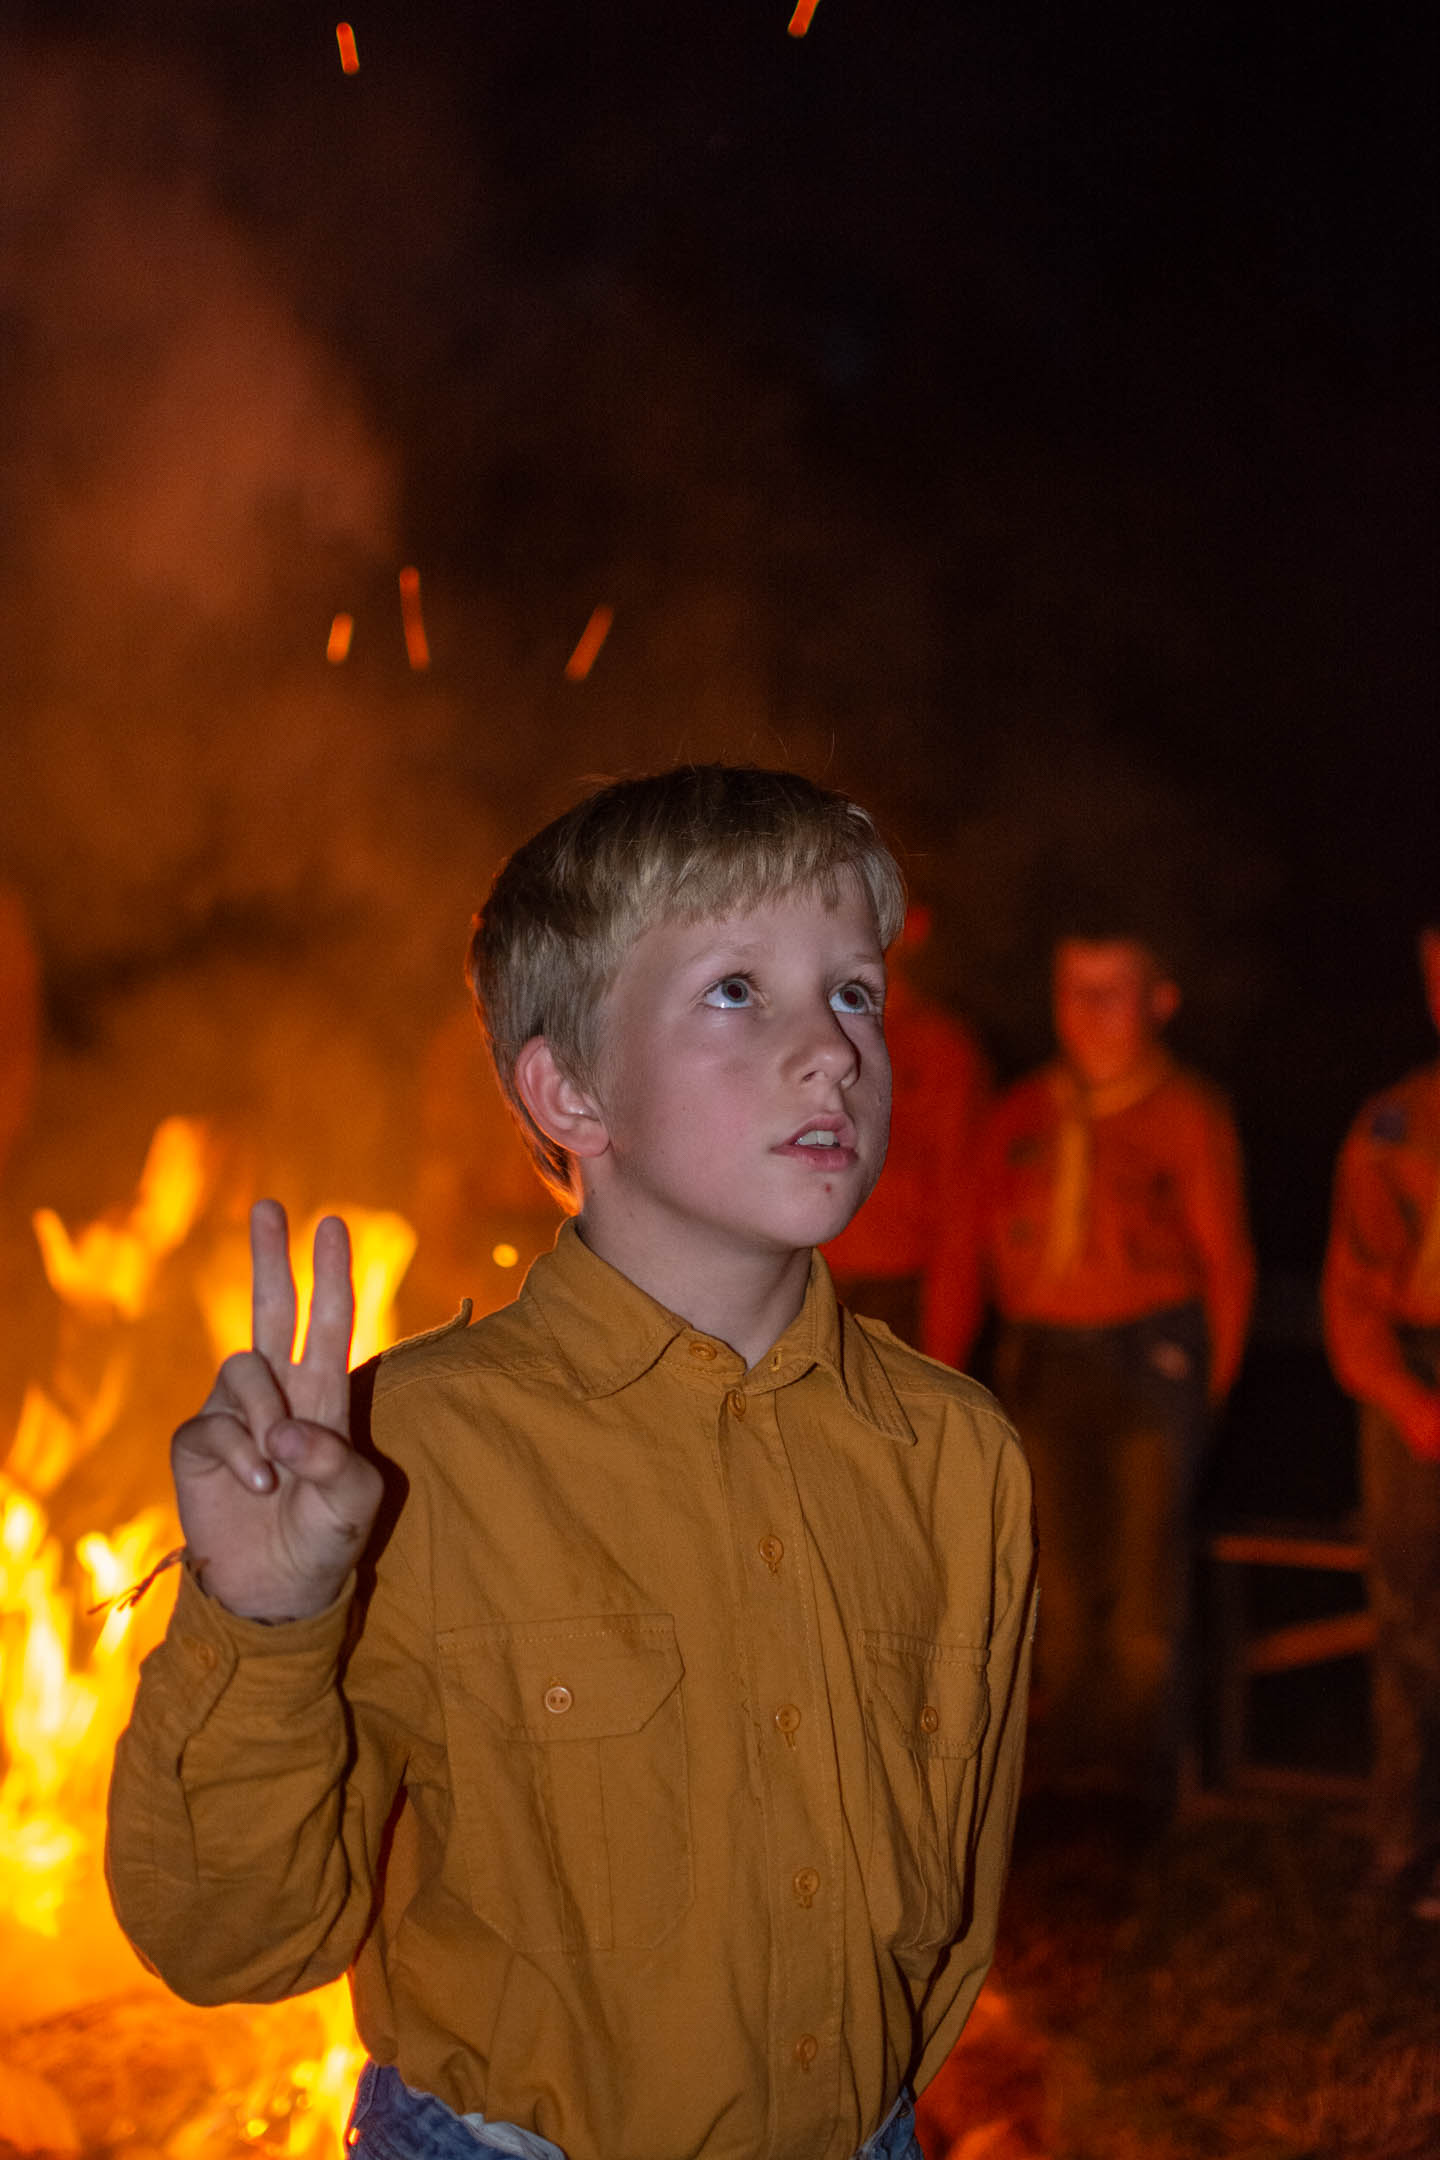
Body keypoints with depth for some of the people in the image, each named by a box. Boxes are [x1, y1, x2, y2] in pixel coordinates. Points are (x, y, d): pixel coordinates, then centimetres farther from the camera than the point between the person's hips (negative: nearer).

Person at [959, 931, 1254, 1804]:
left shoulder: (1188, 1112, 0)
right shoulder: (1023, 1112, 10)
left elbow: (1226, 1258, 2)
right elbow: (985, 1246, 15)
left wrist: (1210, 1381, 2)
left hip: (1151, 1358, -3)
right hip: (1044, 1362, 4)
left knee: (1145, 1579, -4)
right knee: (1061, 1577, 6)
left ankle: (1140, 1786, 7)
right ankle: (1065, 1775, 17)